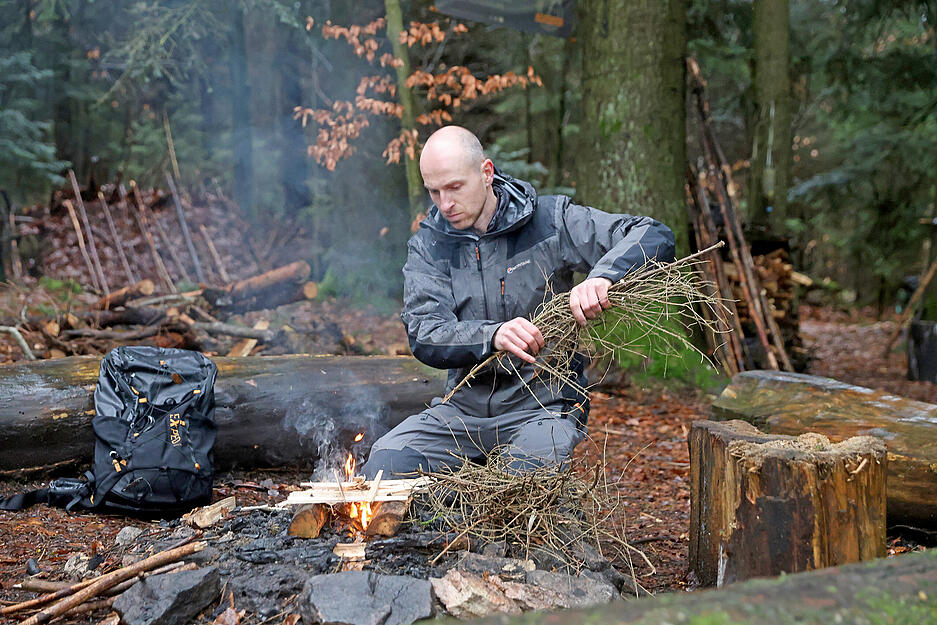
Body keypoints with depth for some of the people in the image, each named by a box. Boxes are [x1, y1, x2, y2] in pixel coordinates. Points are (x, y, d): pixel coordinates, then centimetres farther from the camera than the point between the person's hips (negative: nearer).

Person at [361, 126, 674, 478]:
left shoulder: (549, 220, -4)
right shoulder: (427, 245, 3)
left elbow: (655, 238, -9)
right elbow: (423, 336, -11)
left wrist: (601, 277, -30)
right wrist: (492, 336, -32)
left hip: (545, 405, -2)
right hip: (463, 408, 3)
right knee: (383, 465, -20)